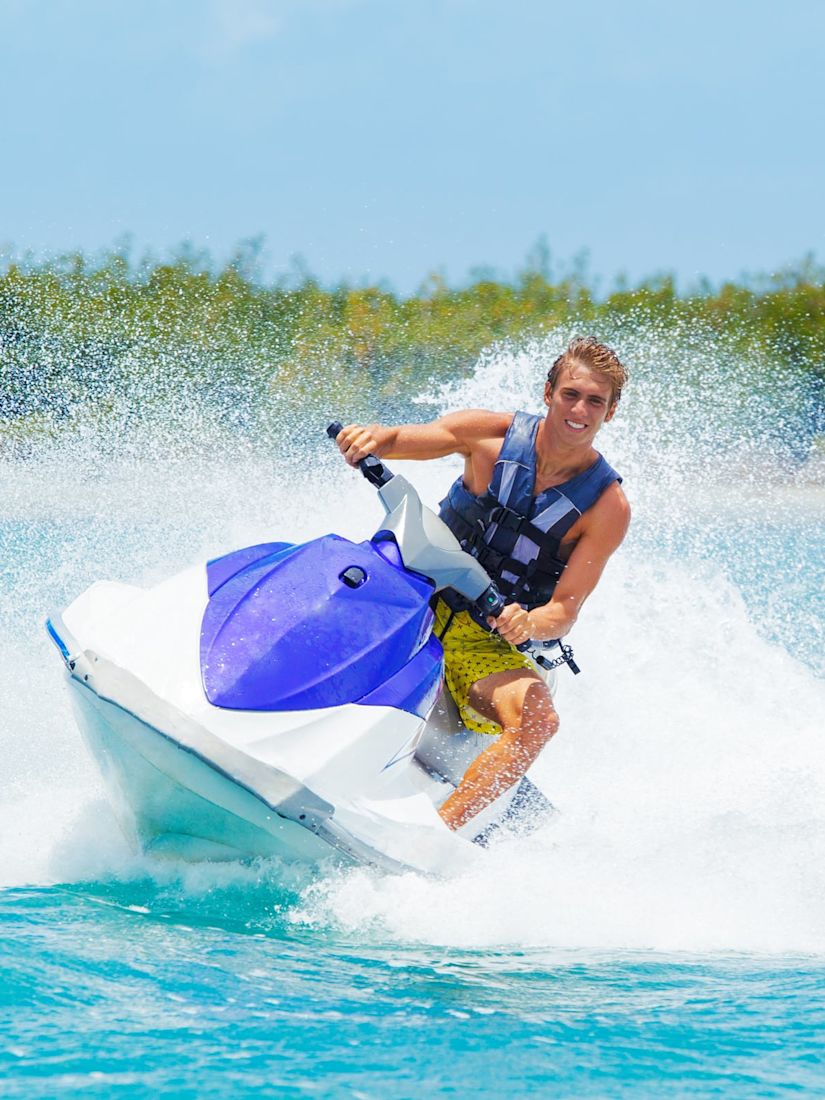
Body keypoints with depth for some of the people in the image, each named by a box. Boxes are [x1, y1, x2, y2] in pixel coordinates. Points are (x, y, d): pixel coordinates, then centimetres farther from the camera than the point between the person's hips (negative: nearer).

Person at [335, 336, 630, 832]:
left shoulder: (608, 507, -6)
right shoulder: (494, 434, -3)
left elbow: (565, 612, -11)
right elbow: (397, 439, -5)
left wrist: (527, 624, -34)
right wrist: (372, 436, -30)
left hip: (490, 646, -2)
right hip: (418, 604, 2)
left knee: (537, 719, -33)